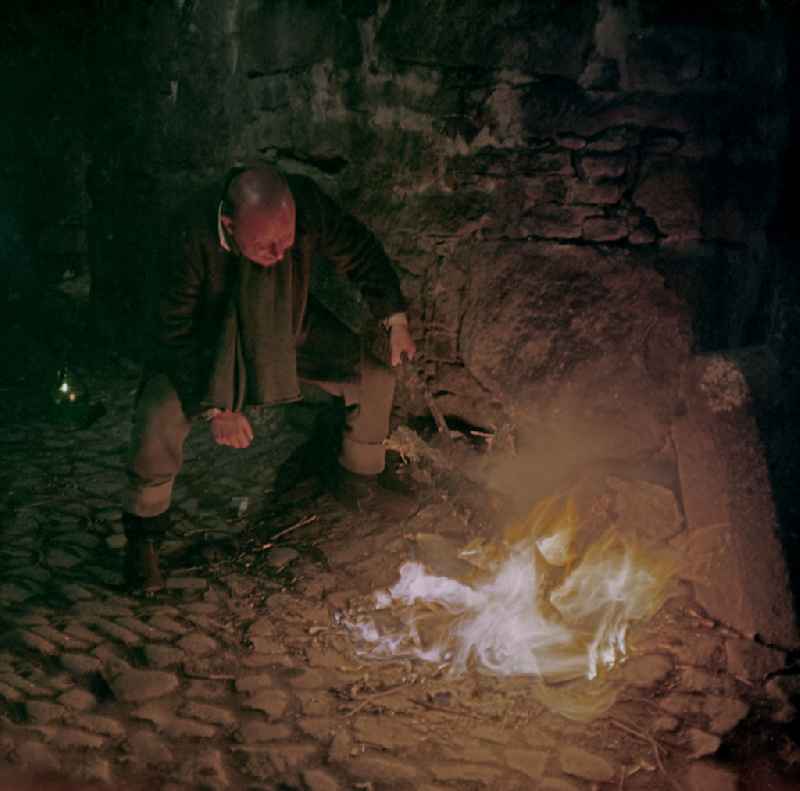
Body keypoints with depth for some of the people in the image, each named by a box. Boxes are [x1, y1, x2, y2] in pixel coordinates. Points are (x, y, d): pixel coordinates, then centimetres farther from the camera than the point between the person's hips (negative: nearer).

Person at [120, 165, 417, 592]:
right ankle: (142, 537, 3)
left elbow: (360, 253, -8)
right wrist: (214, 408, -30)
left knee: (375, 377, -4)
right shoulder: (196, 240, -37)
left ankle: (359, 481, 24)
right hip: (208, 346, -3)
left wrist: (395, 320, -11)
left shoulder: (310, 205, -29)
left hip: (292, 331, 4)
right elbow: (176, 332, -26)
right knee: (157, 421, -24)